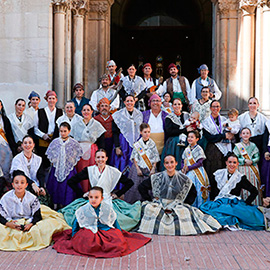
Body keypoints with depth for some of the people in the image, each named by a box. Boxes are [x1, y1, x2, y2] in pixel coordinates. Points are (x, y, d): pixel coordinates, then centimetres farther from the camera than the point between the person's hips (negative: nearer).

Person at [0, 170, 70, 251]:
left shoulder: (32, 198, -5)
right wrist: (9, 224, -26)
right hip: (12, 225, 0)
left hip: (29, 224, 0)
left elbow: (37, 216, -2)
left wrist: (30, 224, -23)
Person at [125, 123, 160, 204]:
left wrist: (153, 169, -5)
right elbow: (134, 158, 0)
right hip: (139, 168, -1)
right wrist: (138, 169, -8)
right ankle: (136, 203, 9)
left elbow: (155, 158, 4)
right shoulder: (137, 144, -1)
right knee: (136, 186, -2)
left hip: (150, 169, 1)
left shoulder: (152, 143, 2)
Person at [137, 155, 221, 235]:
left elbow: (193, 192, 18)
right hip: (159, 205, 0)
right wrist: (149, 201, 1)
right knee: (148, 208, -31)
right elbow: (141, 187, 8)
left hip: (176, 206, 0)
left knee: (187, 211, -31)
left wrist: (186, 204, 6)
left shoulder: (183, 179, 4)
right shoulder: (157, 177, 2)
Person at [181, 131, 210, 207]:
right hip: (188, 174, 5)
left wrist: (189, 168, -15)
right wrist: (183, 169, -3)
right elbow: (183, 161, 16)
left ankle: (199, 206, 0)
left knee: (198, 191, -8)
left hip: (197, 174, -5)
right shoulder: (186, 150, 13)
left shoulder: (199, 149, -6)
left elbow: (199, 163, -12)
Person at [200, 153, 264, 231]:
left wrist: (245, 204, -3)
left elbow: (254, 191, 6)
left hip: (235, 203, -1)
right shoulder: (218, 174, 11)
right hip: (220, 202, 1)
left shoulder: (240, 177, 6)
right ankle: (232, 221, -44)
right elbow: (213, 191, 15)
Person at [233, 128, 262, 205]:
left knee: (254, 187, -1)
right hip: (242, 169, -2)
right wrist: (245, 160, -13)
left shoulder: (253, 146, 8)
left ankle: (255, 203, 6)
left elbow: (257, 157, 6)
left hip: (253, 169, 2)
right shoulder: (238, 146, 2)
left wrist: (251, 161, -12)